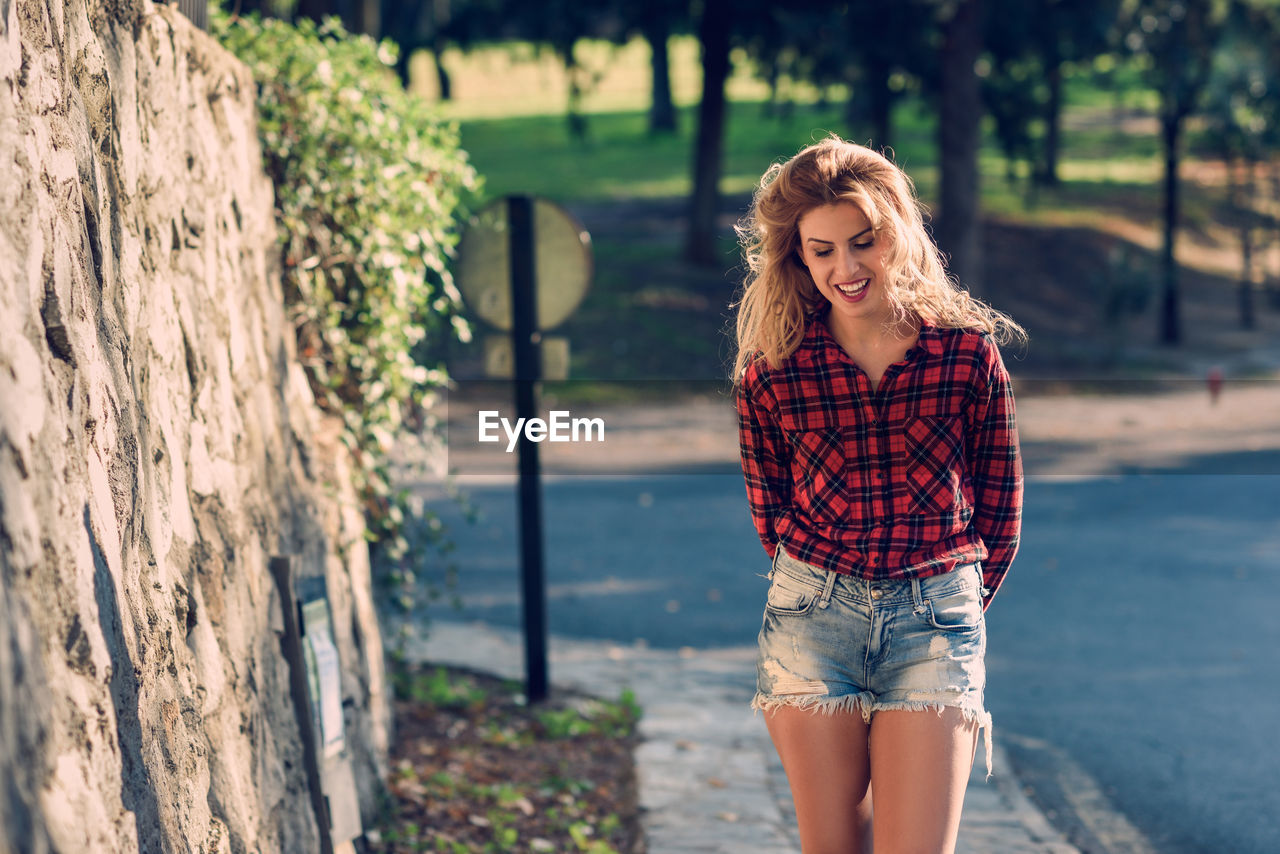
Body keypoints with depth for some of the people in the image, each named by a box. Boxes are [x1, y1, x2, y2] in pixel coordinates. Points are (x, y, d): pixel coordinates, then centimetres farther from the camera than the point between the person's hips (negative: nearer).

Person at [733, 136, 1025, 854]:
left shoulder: (969, 350, -2)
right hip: (812, 613, 1)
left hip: (937, 618, -1)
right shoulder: (772, 370, -1)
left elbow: (1001, 506, 8)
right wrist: (821, 594, 11)